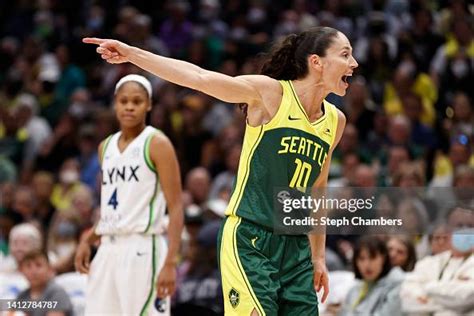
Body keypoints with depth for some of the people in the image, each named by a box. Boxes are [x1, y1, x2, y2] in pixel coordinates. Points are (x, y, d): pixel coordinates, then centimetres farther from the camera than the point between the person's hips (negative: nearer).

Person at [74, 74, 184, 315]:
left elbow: (176, 208, -10)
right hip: (108, 250, 7)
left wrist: (170, 263, -18)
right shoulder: (106, 147, 16)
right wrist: (88, 240, 11)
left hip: (143, 249, -7)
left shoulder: (157, 144, -5)